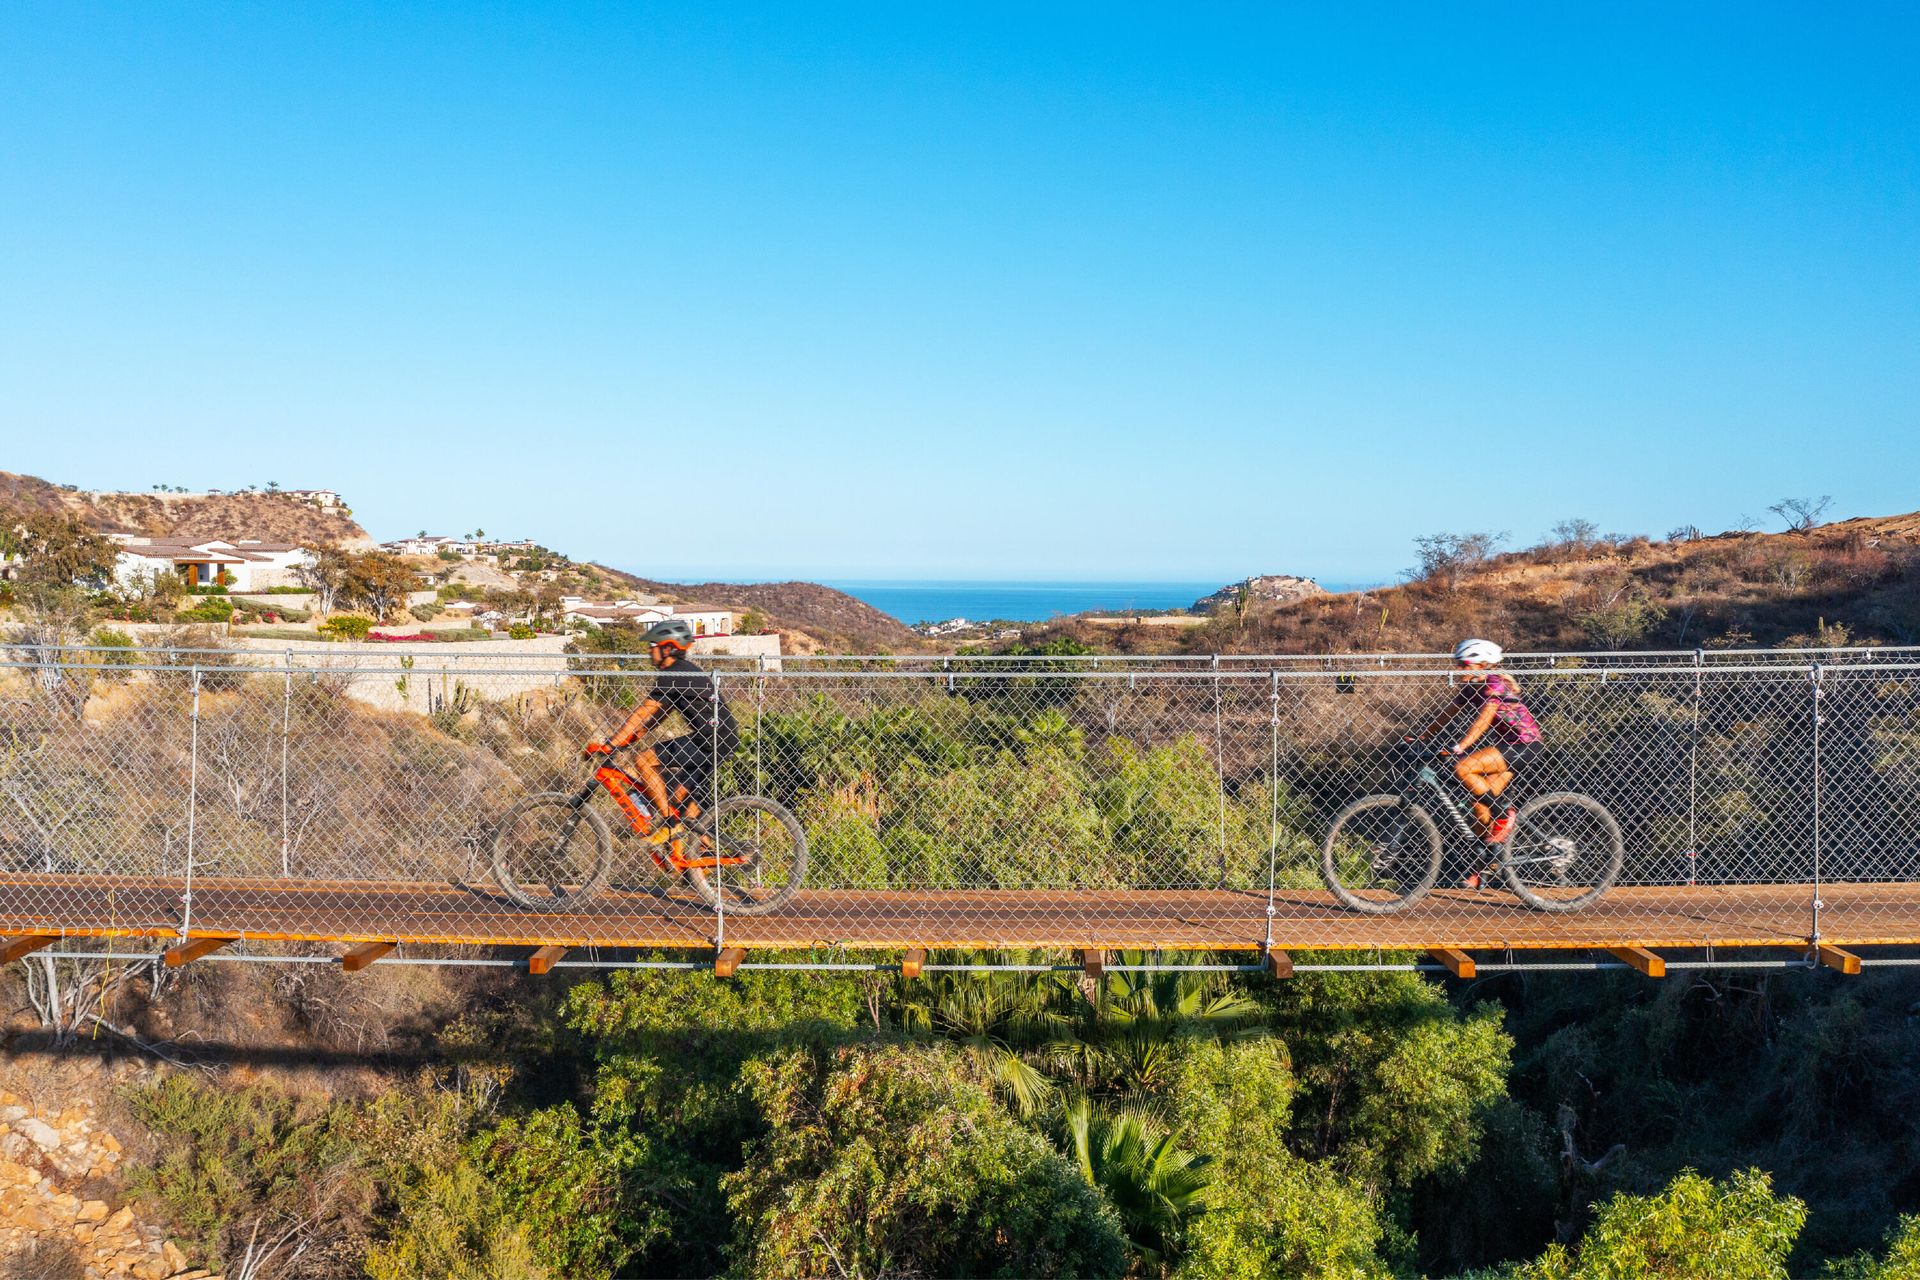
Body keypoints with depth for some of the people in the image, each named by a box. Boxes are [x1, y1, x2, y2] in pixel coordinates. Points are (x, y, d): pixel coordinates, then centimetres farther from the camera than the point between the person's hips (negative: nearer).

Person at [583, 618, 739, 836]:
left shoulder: (673, 676, -11)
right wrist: (631, 736, 18)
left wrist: (609, 745, -15)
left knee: (643, 761, -10)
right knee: (686, 795, 22)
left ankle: (670, 824, -6)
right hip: (723, 739, 10)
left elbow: (642, 714, -15)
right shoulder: (685, 671, 19)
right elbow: (656, 715, 23)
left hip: (711, 742, -10)